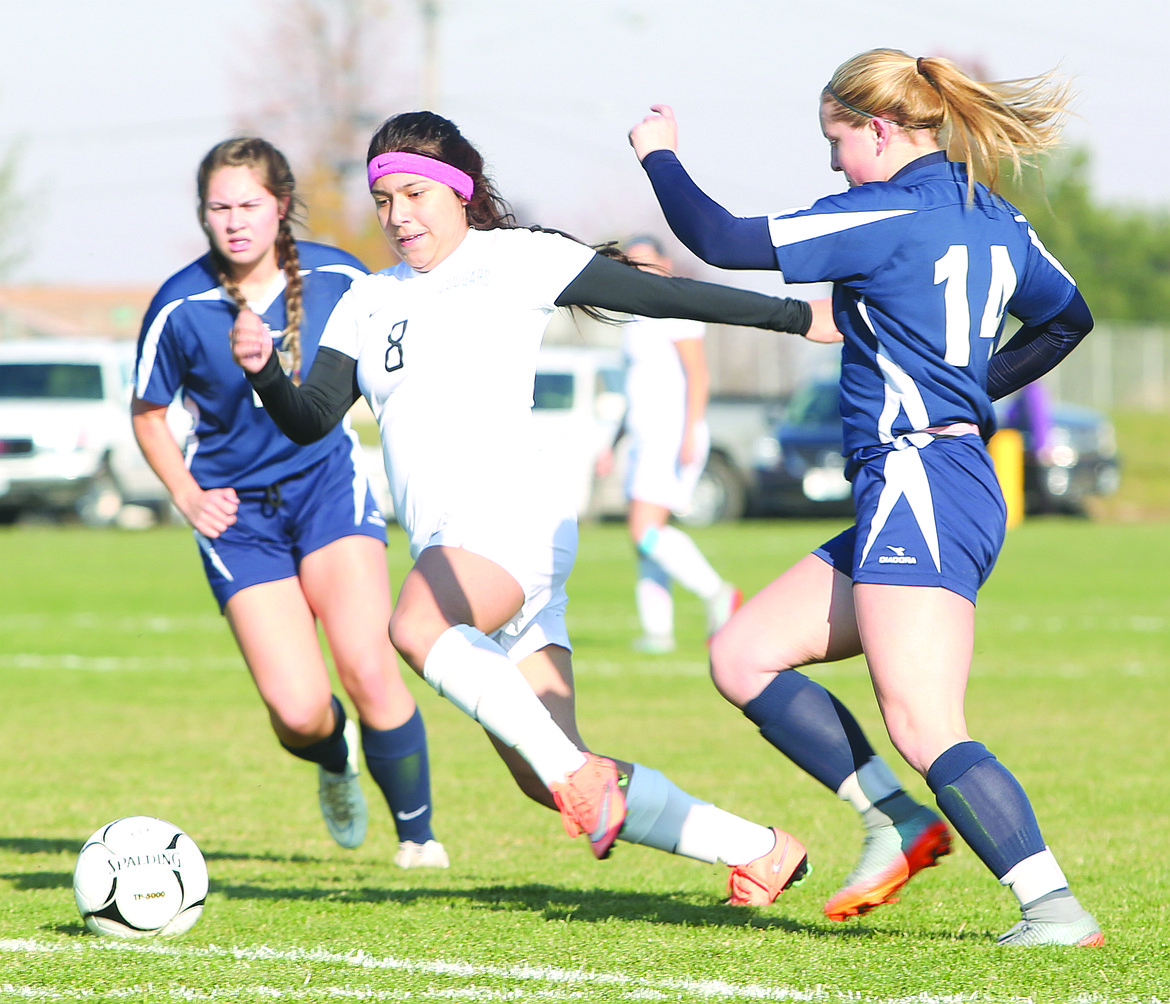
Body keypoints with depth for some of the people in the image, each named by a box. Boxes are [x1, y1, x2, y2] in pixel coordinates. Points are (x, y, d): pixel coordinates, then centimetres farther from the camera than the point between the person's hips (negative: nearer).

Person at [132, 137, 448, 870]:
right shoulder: (181, 307, -12)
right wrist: (186, 495, -8)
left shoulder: (336, 278, -8)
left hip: (328, 484, 1)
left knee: (368, 669, -20)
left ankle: (418, 831, 3)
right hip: (239, 512, 0)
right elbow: (149, 413, 4)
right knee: (298, 713, -12)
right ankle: (336, 758, 28)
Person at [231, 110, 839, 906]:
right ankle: (760, 851, 10)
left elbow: (659, 295, 4)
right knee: (551, 787, 0)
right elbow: (312, 422, 12)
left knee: (415, 627, -38)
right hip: (444, 546, 7)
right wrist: (264, 371, -9)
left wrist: (802, 317, 2)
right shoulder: (369, 303, 21)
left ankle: (577, 772, -35)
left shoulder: (513, 260, 5)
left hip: (510, 514, -7)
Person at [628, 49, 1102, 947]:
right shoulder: (994, 221, 14)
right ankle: (898, 821, 7)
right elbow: (1068, 318, 31)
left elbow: (718, 241, -10)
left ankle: (1055, 907, -21)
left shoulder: (885, 216, -12)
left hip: (920, 489, -10)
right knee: (743, 655, 11)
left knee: (925, 729, -16)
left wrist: (660, 155, 8)